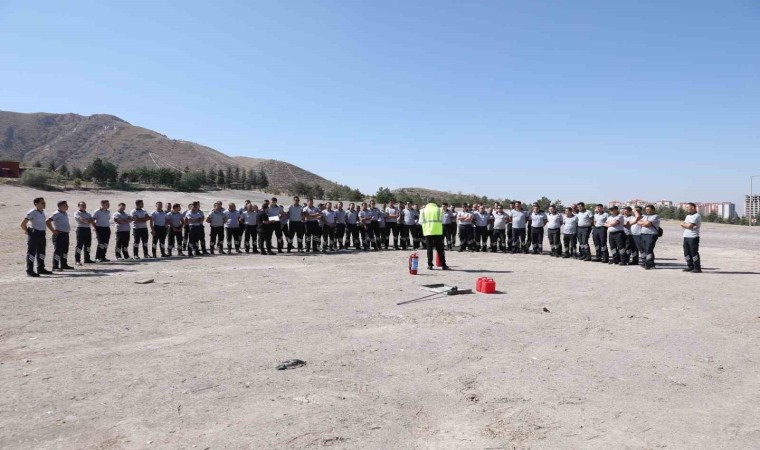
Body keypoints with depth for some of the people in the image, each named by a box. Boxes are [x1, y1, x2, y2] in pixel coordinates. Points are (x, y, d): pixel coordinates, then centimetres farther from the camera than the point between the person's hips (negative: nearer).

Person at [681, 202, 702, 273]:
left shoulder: (697, 216, -9)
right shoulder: (688, 216, 20)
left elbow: (689, 226, -18)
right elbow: (683, 225, 12)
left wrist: (684, 224, 0)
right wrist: (687, 225, -8)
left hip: (693, 237, -8)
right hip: (686, 237, 8)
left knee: (694, 253, -6)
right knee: (686, 253, 9)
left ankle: (697, 268, 0)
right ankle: (690, 266, 19)